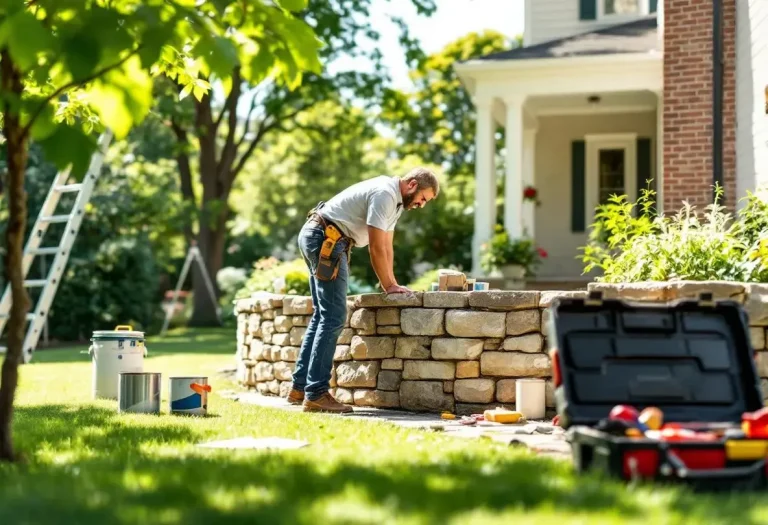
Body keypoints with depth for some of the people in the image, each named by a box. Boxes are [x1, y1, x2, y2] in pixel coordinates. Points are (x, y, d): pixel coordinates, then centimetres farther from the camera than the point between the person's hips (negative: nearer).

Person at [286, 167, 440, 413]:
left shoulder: (396, 200, 15)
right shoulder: (384, 194, -17)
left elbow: (386, 245, 18)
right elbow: (376, 246, -18)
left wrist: (391, 283, 10)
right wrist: (389, 286, -9)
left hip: (317, 239, 11)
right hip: (325, 238, -11)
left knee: (323, 316, 14)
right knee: (333, 318, -13)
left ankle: (300, 388, 17)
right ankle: (316, 394, -13)